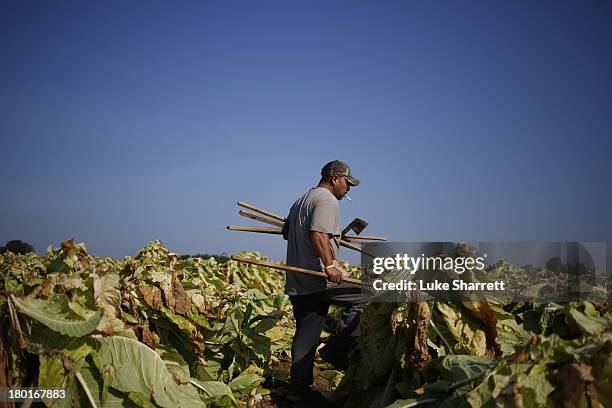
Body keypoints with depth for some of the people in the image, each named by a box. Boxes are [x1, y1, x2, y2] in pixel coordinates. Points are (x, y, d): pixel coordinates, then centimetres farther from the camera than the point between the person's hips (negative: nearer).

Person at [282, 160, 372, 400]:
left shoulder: (301, 200, 23)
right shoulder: (326, 200, -7)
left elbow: (286, 232, 31)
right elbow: (318, 234, -22)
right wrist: (329, 265, -28)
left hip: (297, 280, 10)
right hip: (319, 278, -10)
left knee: (306, 333, 11)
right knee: (364, 299, -2)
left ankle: (300, 384, 13)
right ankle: (335, 351, -4)